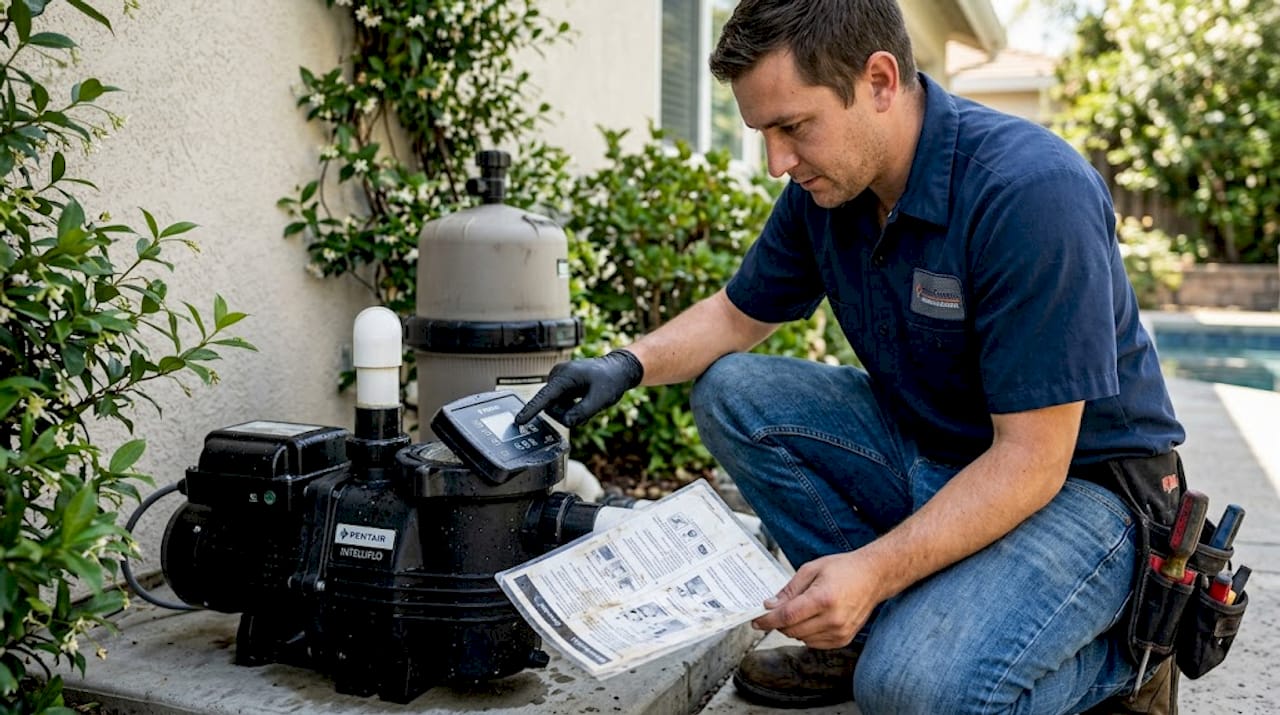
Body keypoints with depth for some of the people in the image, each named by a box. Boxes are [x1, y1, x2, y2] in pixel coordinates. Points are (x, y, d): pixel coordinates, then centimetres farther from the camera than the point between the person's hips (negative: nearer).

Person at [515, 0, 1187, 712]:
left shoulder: (1034, 190, -27)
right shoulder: (825, 185, -4)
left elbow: (1030, 460, -27)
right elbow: (737, 314, 12)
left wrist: (873, 569, -34)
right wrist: (629, 364, -7)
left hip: (1075, 481, -7)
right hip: (927, 453, 8)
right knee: (731, 391, -5)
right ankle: (876, 628, 0)